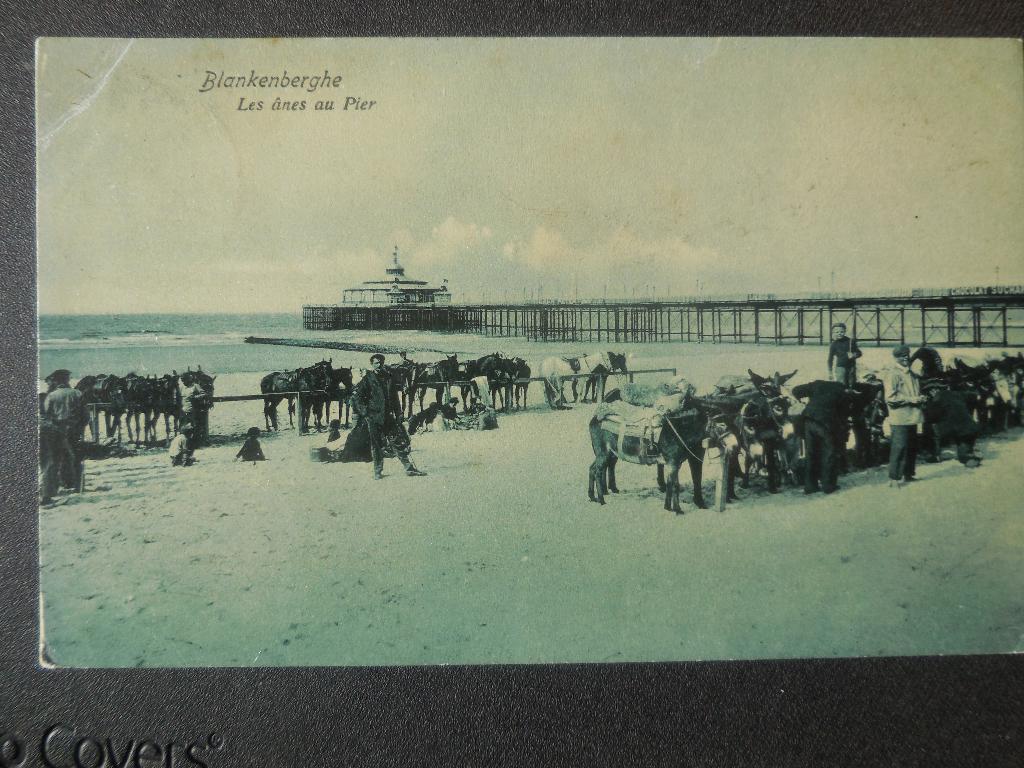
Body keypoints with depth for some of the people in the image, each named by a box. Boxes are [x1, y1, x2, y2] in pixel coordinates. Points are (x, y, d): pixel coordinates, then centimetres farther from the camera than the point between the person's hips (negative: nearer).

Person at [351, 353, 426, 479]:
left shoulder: (388, 378, 12)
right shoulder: (367, 379, -2)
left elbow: (394, 398, 20)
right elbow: (355, 396, -5)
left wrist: (396, 412, 12)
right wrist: (364, 411, -9)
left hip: (389, 417, 4)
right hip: (373, 418, -4)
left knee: (400, 442, 0)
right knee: (376, 445, 3)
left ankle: (409, 468, 4)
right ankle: (378, 471, 15)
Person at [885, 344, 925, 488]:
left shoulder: (913, 375, 17)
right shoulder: (893, 374, -10)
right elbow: (890, 397, -18)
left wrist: (920, 398, 8)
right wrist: (910, 399, -19)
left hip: (912, 417, 8)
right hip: (900, 419, -8)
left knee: (912, 447, 14)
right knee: (899, 448, -9)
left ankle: (908, 475, 25)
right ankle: (893, 478, -4)